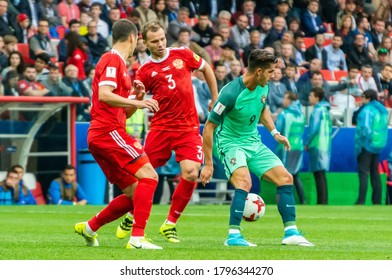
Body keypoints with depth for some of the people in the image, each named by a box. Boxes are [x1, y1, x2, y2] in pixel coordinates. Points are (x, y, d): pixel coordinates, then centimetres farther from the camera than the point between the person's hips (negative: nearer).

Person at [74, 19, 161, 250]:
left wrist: (137, 98, 11)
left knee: (134, 194, 9)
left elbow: (124, 114, 27)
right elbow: (104, 95, -21)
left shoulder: (119, 63, 25)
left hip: (99, 136, 10)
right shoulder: (113, 60, -5)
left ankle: (89, 227, 17)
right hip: (109, 131, -10)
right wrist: (137, 102, -23)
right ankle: (137, 237, -26)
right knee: (149, 175, -18)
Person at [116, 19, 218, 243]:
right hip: (161, 127, 0)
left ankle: (170, 223, 0)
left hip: (188, 128, 0)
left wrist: (216, 99, 19)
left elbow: (206, 69, 20)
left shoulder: (183, 55, 3)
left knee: (191, 174, -16)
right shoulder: (145, 71, 1)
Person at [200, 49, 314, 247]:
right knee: (244, 182, -32)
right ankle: (233, 236, -27)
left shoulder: (263, 87, -3)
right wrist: (208, 164, -21)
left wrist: (274, 132, 10)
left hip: (253, 142, 8)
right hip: (230, 143, -8)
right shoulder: (231, 93, -26)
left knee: (285, 178, 1)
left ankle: (291, 233, 7)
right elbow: (209, 127, -22)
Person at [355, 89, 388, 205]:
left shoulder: (367, 110, -14)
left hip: (367, 145, -8)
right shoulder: (383, 110, 12)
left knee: (363, 173, -7)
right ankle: (377, 201, 12)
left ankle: (361, 201, -12)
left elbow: (365, 128, -20)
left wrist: (359, 143, -13)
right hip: (379, 145, 8)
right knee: (375, 174, 12)